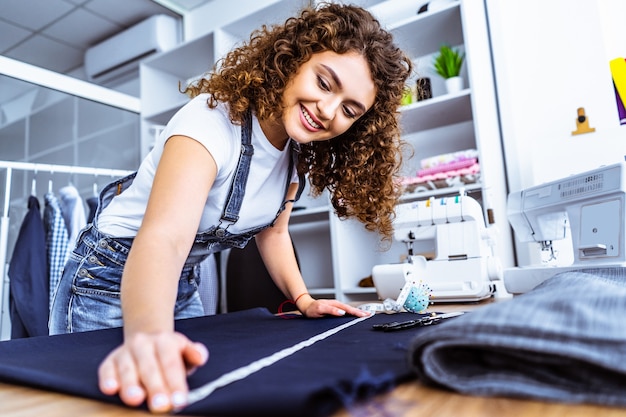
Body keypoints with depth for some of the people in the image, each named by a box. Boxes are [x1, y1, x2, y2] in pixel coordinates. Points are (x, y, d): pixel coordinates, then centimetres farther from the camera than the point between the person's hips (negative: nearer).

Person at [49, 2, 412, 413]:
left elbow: (273, 229, 3)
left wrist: (303, 299, -7)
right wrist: (148, 335, -63)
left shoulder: (300, 149, -8)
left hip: (183, 287, 7)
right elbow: (163, 238, -45)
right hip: (110, 282, -6)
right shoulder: (215, 122, -31)